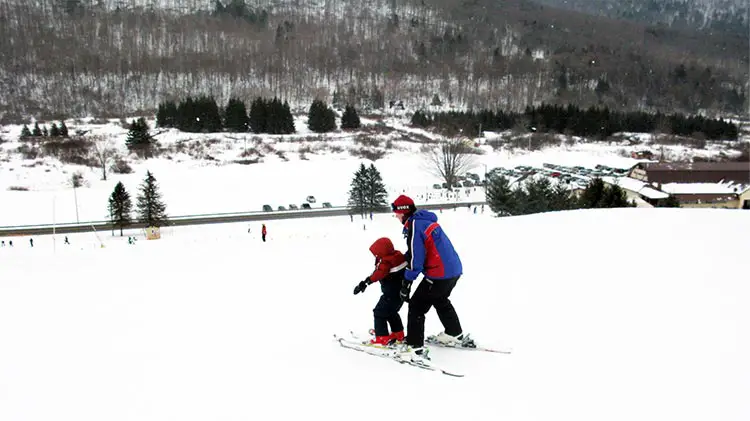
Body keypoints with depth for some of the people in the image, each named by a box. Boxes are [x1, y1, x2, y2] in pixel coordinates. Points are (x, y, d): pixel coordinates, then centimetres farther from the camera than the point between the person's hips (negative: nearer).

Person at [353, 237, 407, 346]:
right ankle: (398, 334, 37)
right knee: (391, 312, 27)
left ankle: (382, 338, -1)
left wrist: (364, 283, -43)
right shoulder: (397, 255, 1)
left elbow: (378, 275, -39)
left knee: (379, 312, 0)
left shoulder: (386, 263, -25)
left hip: (392, 295, -10)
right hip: (401, 292, 10)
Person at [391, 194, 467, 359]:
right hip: (454, 269, 9)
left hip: (439, 274, -9)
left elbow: (416, 259, -18)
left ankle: (414, 347, 4)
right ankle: (454, 334, 44)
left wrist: (406, 283, -14)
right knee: (440, 300, 31)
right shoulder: (426, 220, 14)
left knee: (416, 306, 2)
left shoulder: (414, 225, -14)